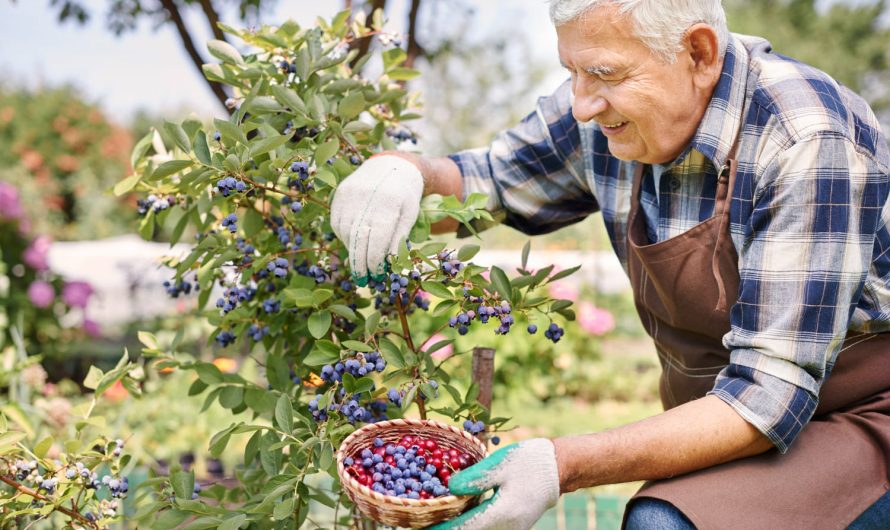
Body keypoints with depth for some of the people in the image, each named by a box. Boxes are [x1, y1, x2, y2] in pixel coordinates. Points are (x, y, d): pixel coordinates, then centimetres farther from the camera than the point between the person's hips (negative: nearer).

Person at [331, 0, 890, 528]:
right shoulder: (606, 110, -7)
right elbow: (484, 185, 9)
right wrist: (406, 171, -16)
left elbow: (772, 395, -29)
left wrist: (565, 465, -36)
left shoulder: (807, 148, -27)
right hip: (718, 423, 5)